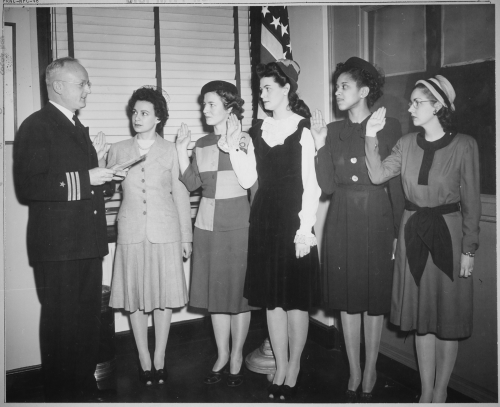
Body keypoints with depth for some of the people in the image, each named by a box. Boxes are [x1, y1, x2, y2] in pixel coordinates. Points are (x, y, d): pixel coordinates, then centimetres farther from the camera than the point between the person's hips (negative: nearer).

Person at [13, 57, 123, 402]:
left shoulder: (78, 128, 19)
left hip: (87, 243, 8)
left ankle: (85, 384, 30)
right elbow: (28, 185, -20)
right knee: (61, 321, 2)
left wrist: (97, 163, 5)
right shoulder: (37, 126, -8)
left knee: (89, 318, 15)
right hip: (58, 244, -8)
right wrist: (85, 177, -22)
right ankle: (62, 393, 18)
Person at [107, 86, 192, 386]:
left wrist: (186, 235, 4)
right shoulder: (118, 150, 7)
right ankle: (145, 362, 16)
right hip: (132, 231, 1)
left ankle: (159, 360, 17)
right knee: (135, 296, 3)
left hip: (165, 230, -1)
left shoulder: (170, 150, 3)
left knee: (164, 294, 3)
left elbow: (180, 193, 5)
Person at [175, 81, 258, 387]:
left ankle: (237, 356, 20)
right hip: (207, 224, 5)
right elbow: (192, 183, 7)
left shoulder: (246, 140, -3)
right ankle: (222, 355, 24)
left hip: (238, 224, -4)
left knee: (238, 291, 4)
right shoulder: (202, 145, 11)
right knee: (215, 292, 10)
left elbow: (253, 183, -13)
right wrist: (181, 148, 2)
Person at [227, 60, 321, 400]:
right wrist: (235, 148, -7)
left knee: (297, 299, 3)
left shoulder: (302, 129, -4)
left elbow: (311, 185, -7)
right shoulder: (257, 130, 11)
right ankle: (281, 369, 22)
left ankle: (293, 370, 17)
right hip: (264, 219, 5)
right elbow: (248, 179, 6)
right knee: (272, 299, 9)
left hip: (293, 219, -5)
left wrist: (305, 229, -12)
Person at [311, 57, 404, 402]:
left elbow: (397, 185, -3)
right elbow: (327, 186, -1)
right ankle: (354, 373, 25)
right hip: (342, 222, 3)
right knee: (347, 299, 9)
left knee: (374, 299, 7)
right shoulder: (333, 130, 6)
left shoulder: (389, 127, -3)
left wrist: (397, 232, -5)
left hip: (377, 222, -3)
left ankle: (370, 372, 25)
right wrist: (320, 144, -11)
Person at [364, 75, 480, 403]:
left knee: (447, 319, 7)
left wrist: (469, 249, -6)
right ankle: (426, 392, 25)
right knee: (422, 317, 11)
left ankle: (440, 393, 24)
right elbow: (378, 175, -7)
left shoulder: (464, 145, -8)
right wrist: (372, 137, -15)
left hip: (446, 233, -3)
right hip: (413, 233, 4)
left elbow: (471, 202, -5)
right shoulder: (407, 143, 3)